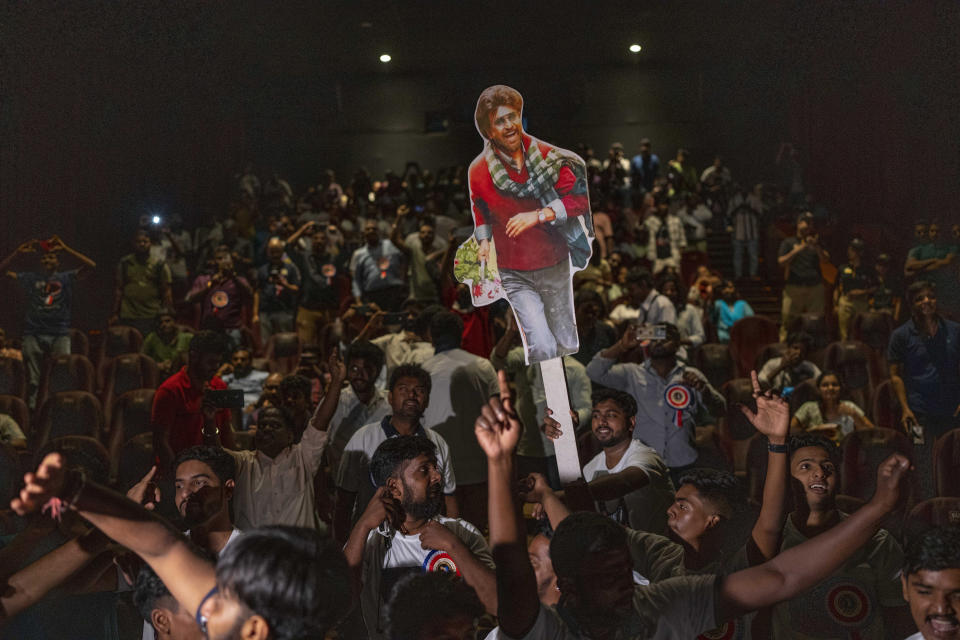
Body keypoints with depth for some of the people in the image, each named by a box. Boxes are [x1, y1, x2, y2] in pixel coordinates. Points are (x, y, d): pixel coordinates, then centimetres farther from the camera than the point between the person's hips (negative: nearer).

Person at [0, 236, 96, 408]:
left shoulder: (66, 278, 9)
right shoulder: (31, 278, 14)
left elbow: (90, 265, -5)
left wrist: (65, 249, -9)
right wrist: (17, 253, 0)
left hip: (60, 334, -2)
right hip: (33, 334, 2)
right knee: (32, 379, 4)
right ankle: (31, 406, 10)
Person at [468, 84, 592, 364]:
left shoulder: (547, 155, -6)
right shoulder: (478, 170, -6)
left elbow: (579, 199, -8)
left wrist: (539, 215, -19)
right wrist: (484, 241, 1)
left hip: (556, 267, 2)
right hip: (515, 275, -2)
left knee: (567, 345, 12)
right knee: (542, 346, -17)